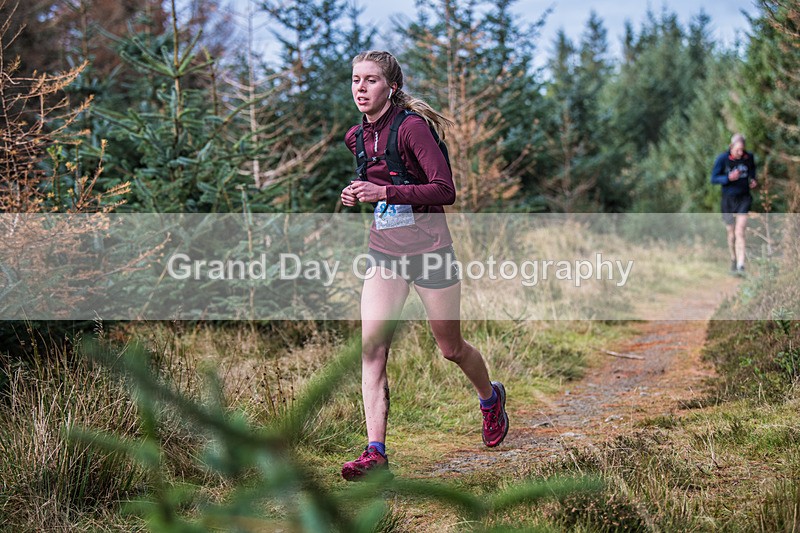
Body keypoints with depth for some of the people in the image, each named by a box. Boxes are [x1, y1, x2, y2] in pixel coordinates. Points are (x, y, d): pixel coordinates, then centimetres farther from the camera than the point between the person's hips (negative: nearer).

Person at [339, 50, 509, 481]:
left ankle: (491, 398, 43)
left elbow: (445, 190, -22)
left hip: (429, 250, -5)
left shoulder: (412, 128, -16)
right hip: (383, 254, 5)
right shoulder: (355, 137, 6)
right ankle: (375, 452, -12)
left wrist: (385, 192, -29)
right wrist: (356, 195, 2)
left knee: (451, 349, 11)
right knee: (372, 348, -11)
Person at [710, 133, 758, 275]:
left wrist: (753, 181, -1)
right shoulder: (722, 159, -11)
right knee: (731, 233, 10)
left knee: (740, 232, -12)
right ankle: (733, 260, 33)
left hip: (744, 198, 0)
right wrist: (728, 178, -24)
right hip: (728, 199, 0)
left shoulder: (749, 157, -2)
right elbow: (713, 178, -7)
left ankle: (741, 266, -16)